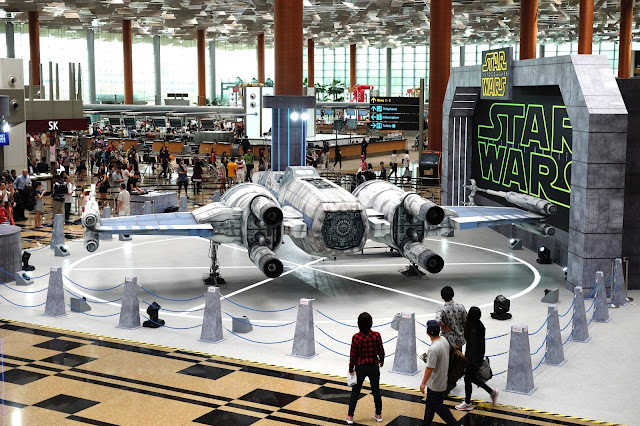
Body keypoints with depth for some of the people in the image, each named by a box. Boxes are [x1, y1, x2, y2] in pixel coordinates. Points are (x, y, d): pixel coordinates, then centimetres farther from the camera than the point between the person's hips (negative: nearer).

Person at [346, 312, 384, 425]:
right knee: (376, 391, 18)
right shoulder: (376, 335, -14)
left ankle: (350, 416, 19)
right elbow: (381, 351, -3)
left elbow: (353, 355, -11)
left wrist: (351, 369, 2)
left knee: (355, 392, 12)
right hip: (374, 367, 1)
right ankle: (378, 414, 30)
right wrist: (381, 361, 17)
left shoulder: (356, 337, -18)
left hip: (360, 368, -1)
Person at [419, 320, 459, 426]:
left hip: (436, 383, -9)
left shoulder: (433, 349, -31)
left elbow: (429, 368, -26)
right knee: (430, 404, 22)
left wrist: (423, 383, -15)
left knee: (438, 407, 6)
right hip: (442, 379, 9)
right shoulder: (444, 341, -3)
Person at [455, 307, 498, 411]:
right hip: (478, 356, 9)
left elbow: (474, 347, -26)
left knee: (468, 379, 9)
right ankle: (492, 392, 32)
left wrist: (473, 364, -20)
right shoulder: (479, 326, -1)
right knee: (472, 377, 24)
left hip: (473, 358, -9)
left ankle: (467, 403, 26)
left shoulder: (473, 330, -30)